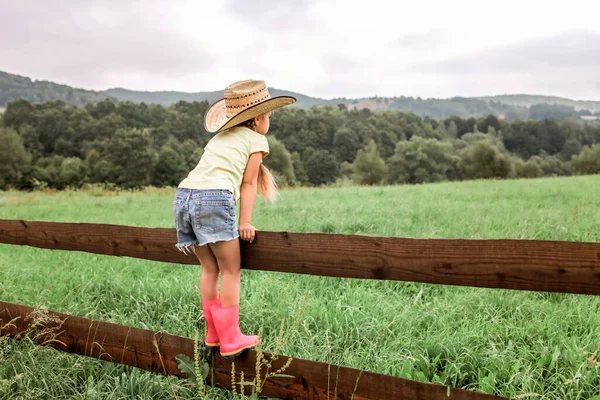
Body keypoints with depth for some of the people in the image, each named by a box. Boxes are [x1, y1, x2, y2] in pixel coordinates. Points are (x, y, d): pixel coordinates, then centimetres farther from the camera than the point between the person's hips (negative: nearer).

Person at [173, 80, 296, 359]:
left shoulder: (219, 137, 30)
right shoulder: (256, 139, 11)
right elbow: (248, 183, 6)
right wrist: (245, 223, 6)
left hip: (183, 194, 8)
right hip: (214, 199, -7)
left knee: (209, 268, 18)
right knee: (231, 271, 3)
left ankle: (213, 335, 26)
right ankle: (230, 341, 7)